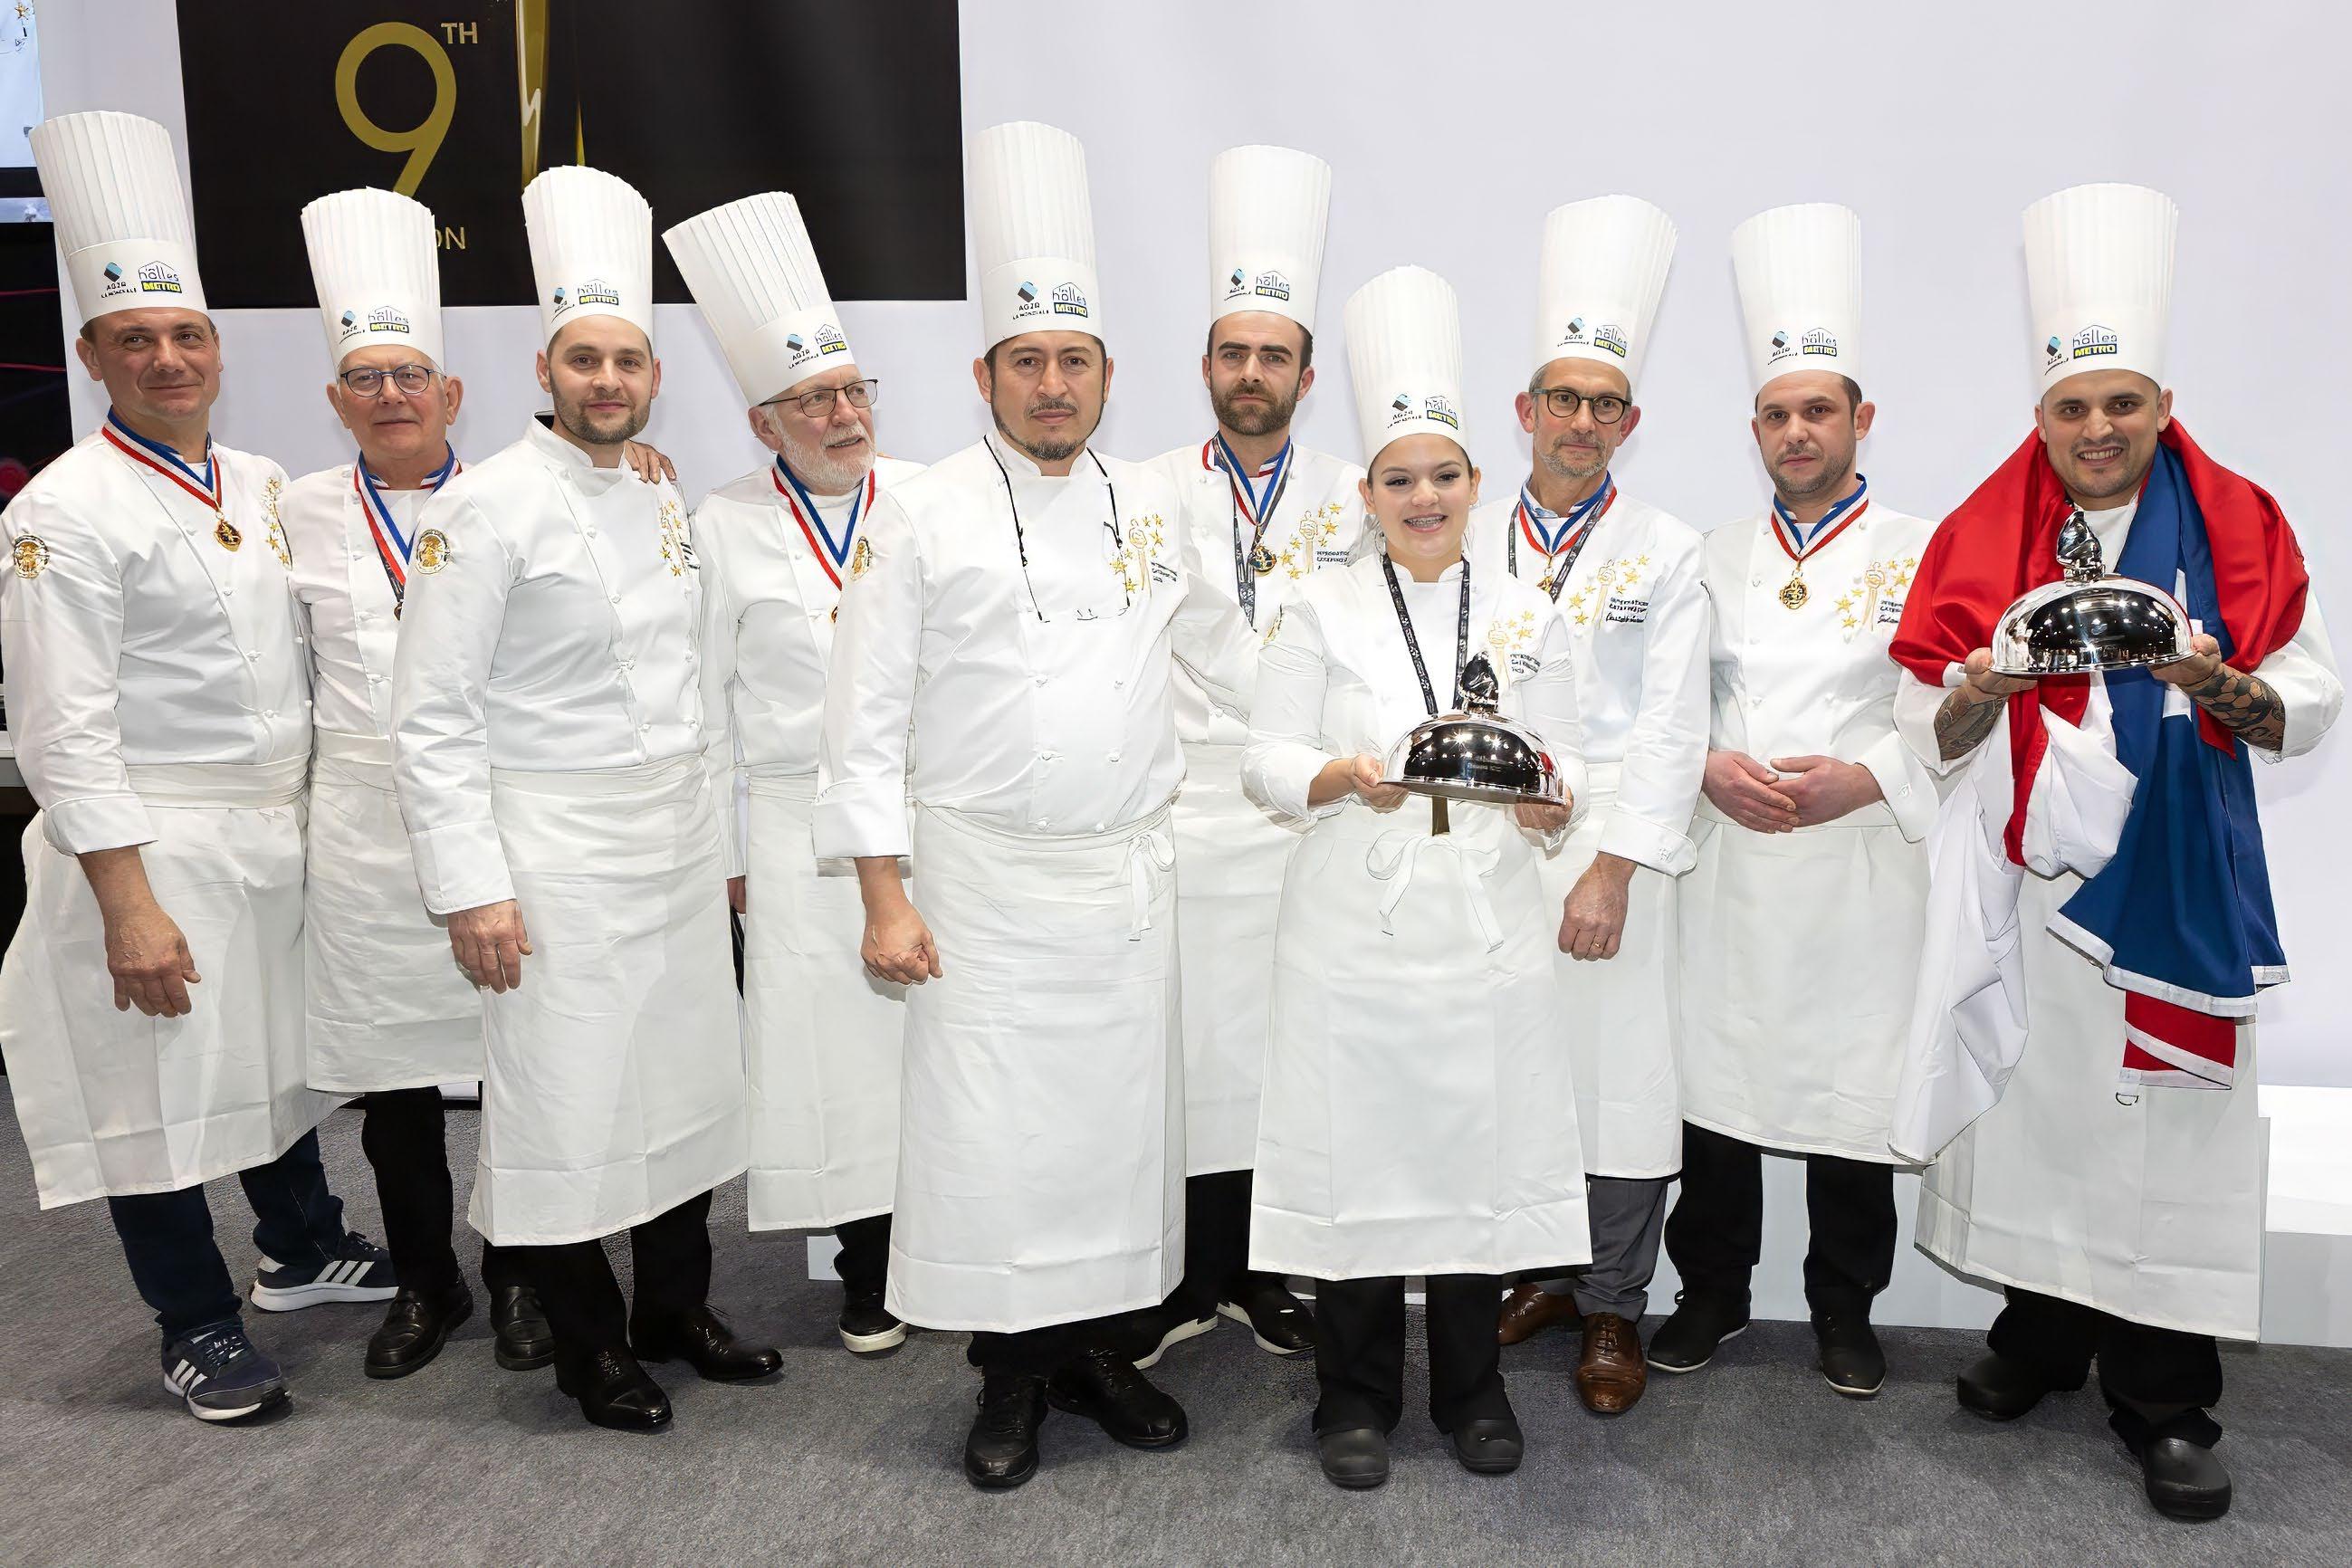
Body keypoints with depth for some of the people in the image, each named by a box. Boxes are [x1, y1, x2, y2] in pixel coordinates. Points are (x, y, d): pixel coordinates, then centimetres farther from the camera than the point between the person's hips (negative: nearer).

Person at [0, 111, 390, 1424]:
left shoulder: (262, 485, 8)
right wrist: (130, 905, -20)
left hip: (280, 829, 7)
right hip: (152, 842, -6)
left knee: (279, 1047, 20)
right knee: (160, 1084, 5)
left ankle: (304, 1250, 40)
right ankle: (199, 1326, 23)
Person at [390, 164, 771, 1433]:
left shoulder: (662, 504, 11)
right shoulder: (487, 508, -10)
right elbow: (430, 715, -12)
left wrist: (718, 835, 15)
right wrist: (471, 887, -16)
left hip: (679, 837, 7)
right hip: (556, 848, -6)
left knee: (689, 1079, 13)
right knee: (565, 1098, 2)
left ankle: (677, 1308, 31)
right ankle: (587, 1344, 22)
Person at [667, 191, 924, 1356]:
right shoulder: (725, 527, 1)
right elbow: (706, 699, 4)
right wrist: (724, 848, 3)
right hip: (803, 830, -1)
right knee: (835, 1040, 3)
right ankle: (867, 1273, 21)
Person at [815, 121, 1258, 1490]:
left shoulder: (1154, 506, 8)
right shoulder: (926, 518, -4)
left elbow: (1228, 647, 21)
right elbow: (868, 720, -5)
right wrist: (887, 897, -9)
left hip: (1131, 871, 4)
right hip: (985, 878, -3)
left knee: (1122, 1118, 10)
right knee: (990, 1133, 1)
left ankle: (1096, 1345, 30)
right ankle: (1011, 1371, 22)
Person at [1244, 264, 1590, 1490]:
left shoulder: (1527, 616, 10)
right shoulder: (1320, 610, 4)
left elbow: (1569, 770, 8)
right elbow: (1267, 762, 0)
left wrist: (1551, 798, -14)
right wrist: (1346, 776, -20)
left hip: (1487, 929, 2)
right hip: (1354, 929, -2)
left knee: (1483, 1146, 7)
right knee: (1356, 1148, 2)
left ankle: (1471, 1387, 28)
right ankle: (1356, 1396, 22)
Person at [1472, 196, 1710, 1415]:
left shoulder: (1664, 552, 3)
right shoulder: (1469, 540, 10)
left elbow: (1670, 728, -3)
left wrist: (1612, 870, -12)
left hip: (1611, 848, -2)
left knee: (1618, 1077, 1)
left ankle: (1612, 1309, 18)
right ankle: (1534, 1272, 27)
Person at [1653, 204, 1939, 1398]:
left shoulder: (1922, 555, 2)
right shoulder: (1717, 559, 11)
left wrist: (1861, 779, -17)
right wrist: (1710, 769, -9)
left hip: (1862, 869, -2)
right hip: (1728, 865, 2)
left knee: (1856, 1085, 6)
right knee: (1715, 1075, 7)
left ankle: (1844, 1310, 26)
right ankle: (1712, 1293, 25)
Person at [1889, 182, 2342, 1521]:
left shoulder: (2240, 527, 2)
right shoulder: (1983, 534, 3)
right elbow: (1931, 732, 0)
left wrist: (2226, 689, -19)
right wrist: (1985, 689, -21)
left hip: (2181, 883, -1)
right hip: (2029, 880, 1)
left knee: (2174, 1127, 2)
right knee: (2032, 1100, 8)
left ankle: (2167, 1402, 16)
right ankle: (2043, 1333, 29)